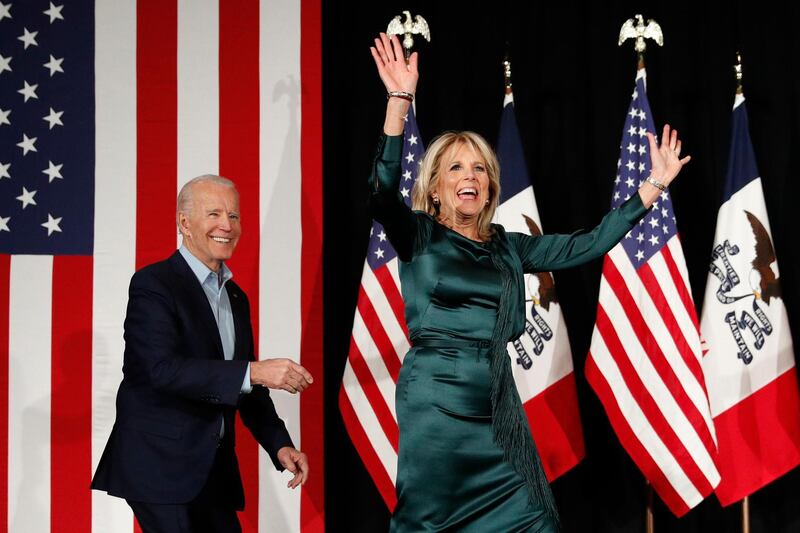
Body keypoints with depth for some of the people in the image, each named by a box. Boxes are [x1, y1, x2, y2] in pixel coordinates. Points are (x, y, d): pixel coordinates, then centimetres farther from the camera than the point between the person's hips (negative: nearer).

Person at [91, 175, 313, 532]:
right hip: (160, 467, -8)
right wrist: (254, 371, -31)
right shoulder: (153, 284, -11)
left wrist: (280, 445, 3)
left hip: (215, 471, 8)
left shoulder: (236, 298, 14)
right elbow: (164, 368, -25)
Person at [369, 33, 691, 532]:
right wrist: (399, 102, -29)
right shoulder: (419, 235, 0)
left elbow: (586, 246, 11)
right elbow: (382, 193, -19)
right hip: (434, 399, -5)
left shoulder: (508, 247, 13)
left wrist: (654, 185, 9)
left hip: (496, 405, 5)